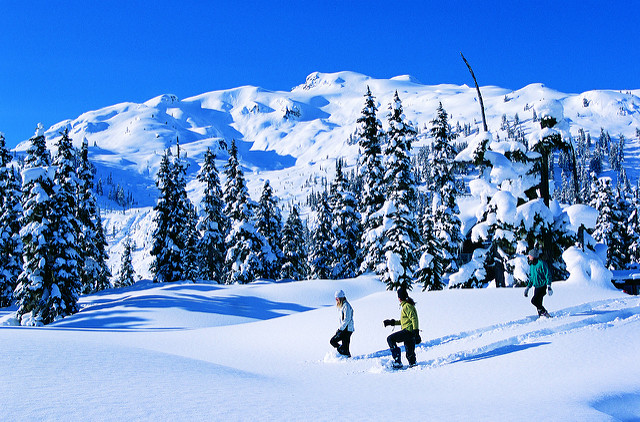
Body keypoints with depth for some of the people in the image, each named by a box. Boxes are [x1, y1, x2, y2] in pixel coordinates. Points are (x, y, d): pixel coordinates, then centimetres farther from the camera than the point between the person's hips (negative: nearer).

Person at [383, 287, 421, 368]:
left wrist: (416, 331, -27)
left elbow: (414, 318, -20)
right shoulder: (406, 305, 21)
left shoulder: (407, 306, -11)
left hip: (408, 331, -10)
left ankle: (397, 361, -16)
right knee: (410, 353, 14)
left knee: (390, 339, -12)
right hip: (410, 333, 10)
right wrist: (392, 322, 26)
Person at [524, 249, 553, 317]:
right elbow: (531, 278, 22)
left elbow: (548, 275, -14)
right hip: (536, 288, 8)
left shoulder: (541, 264, -13)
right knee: (538, 304, 5)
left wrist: (548, 286, -23)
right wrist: (527, 288, 16)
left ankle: (544, 312, -10)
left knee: (534, 300, -21)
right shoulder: (531, 266, 12)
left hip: (543, 287, -8)